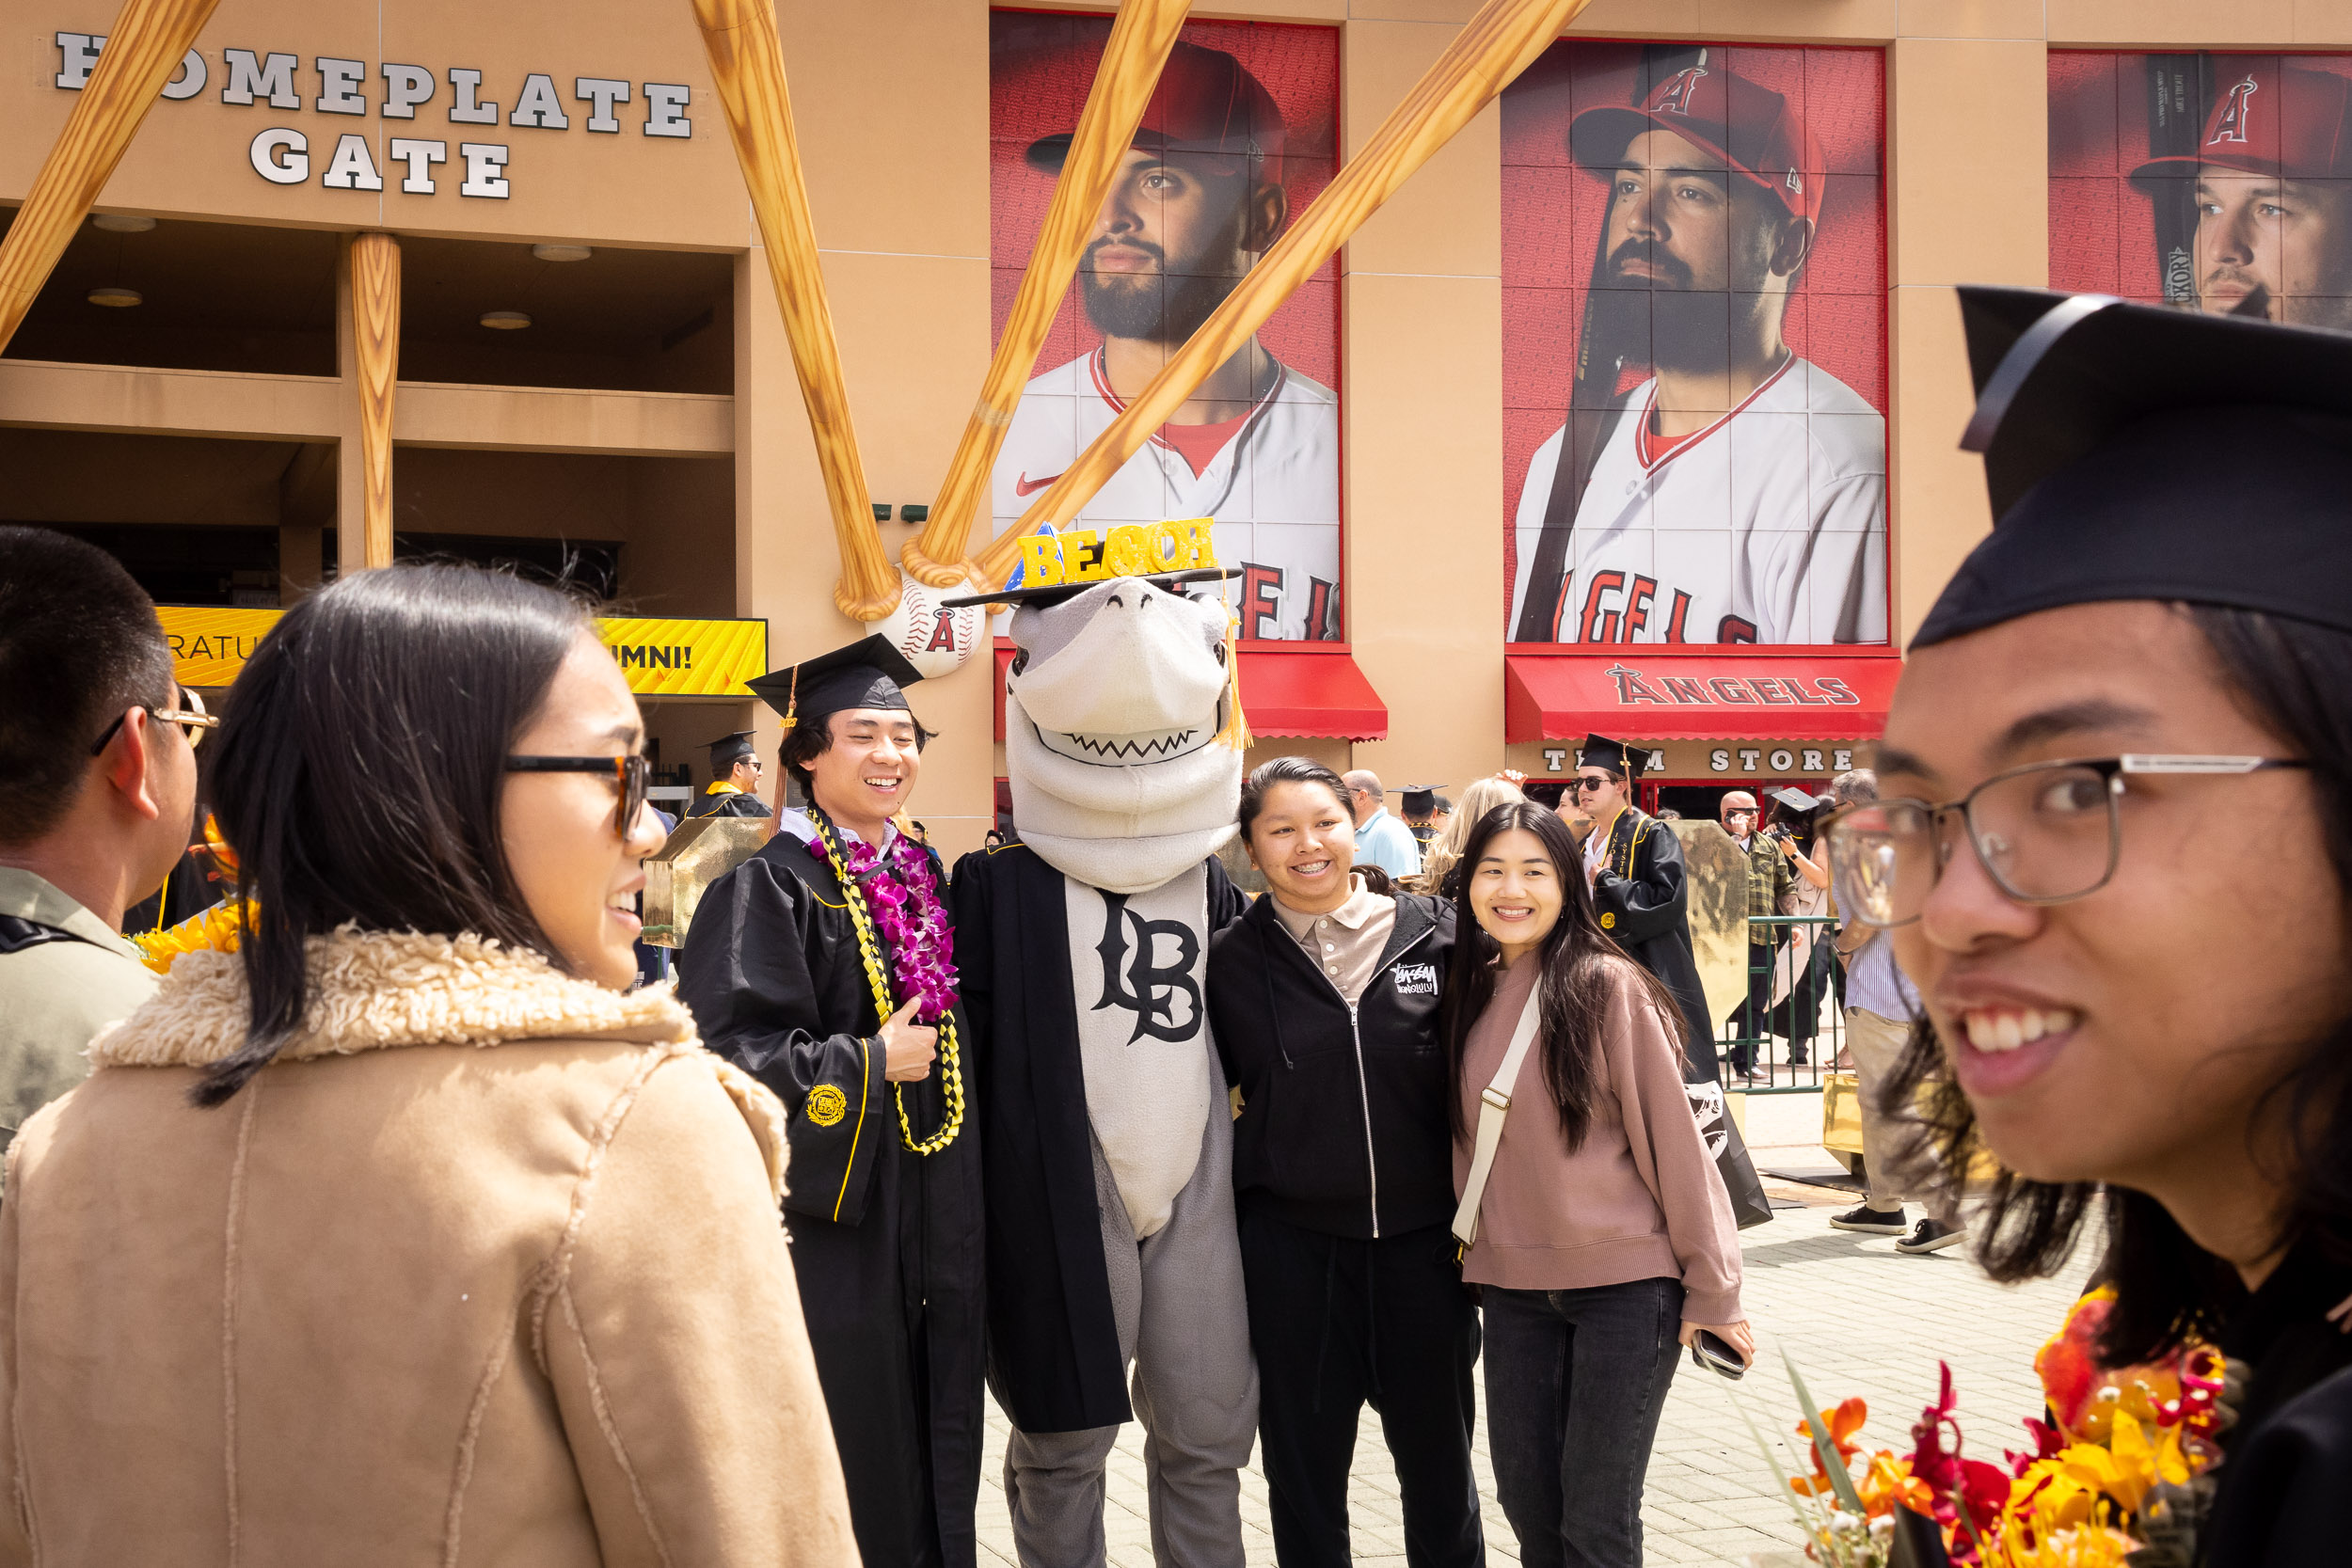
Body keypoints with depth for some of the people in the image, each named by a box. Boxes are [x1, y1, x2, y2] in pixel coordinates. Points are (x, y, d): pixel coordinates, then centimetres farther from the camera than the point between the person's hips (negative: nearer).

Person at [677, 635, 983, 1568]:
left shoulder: (924, 877, 11)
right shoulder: (770, 888, -12)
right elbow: (731, 1052, -19)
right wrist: (870, 1065, -16)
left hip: (932, 1214, 7)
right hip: (832, 1216, -7)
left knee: (934, 1430, 13)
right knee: (853, 1462, 0)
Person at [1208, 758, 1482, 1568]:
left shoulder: (1433, 932, -1)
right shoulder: (1231, 960, -1)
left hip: (1422, 1235, 0)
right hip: (1291, 1242, 0)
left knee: (1437, 1452, 12)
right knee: (1304, 1460, 10)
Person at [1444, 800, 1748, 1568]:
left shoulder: (1608, 989, -12)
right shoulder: (1468, 996, 6)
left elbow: (1673, 1139, -11)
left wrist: (1711, 1288, -9)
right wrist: (1474, 1249, 12)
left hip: (1626, 1281, -5)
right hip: (1514, 1285, 5)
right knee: (1527, 1500, 10)